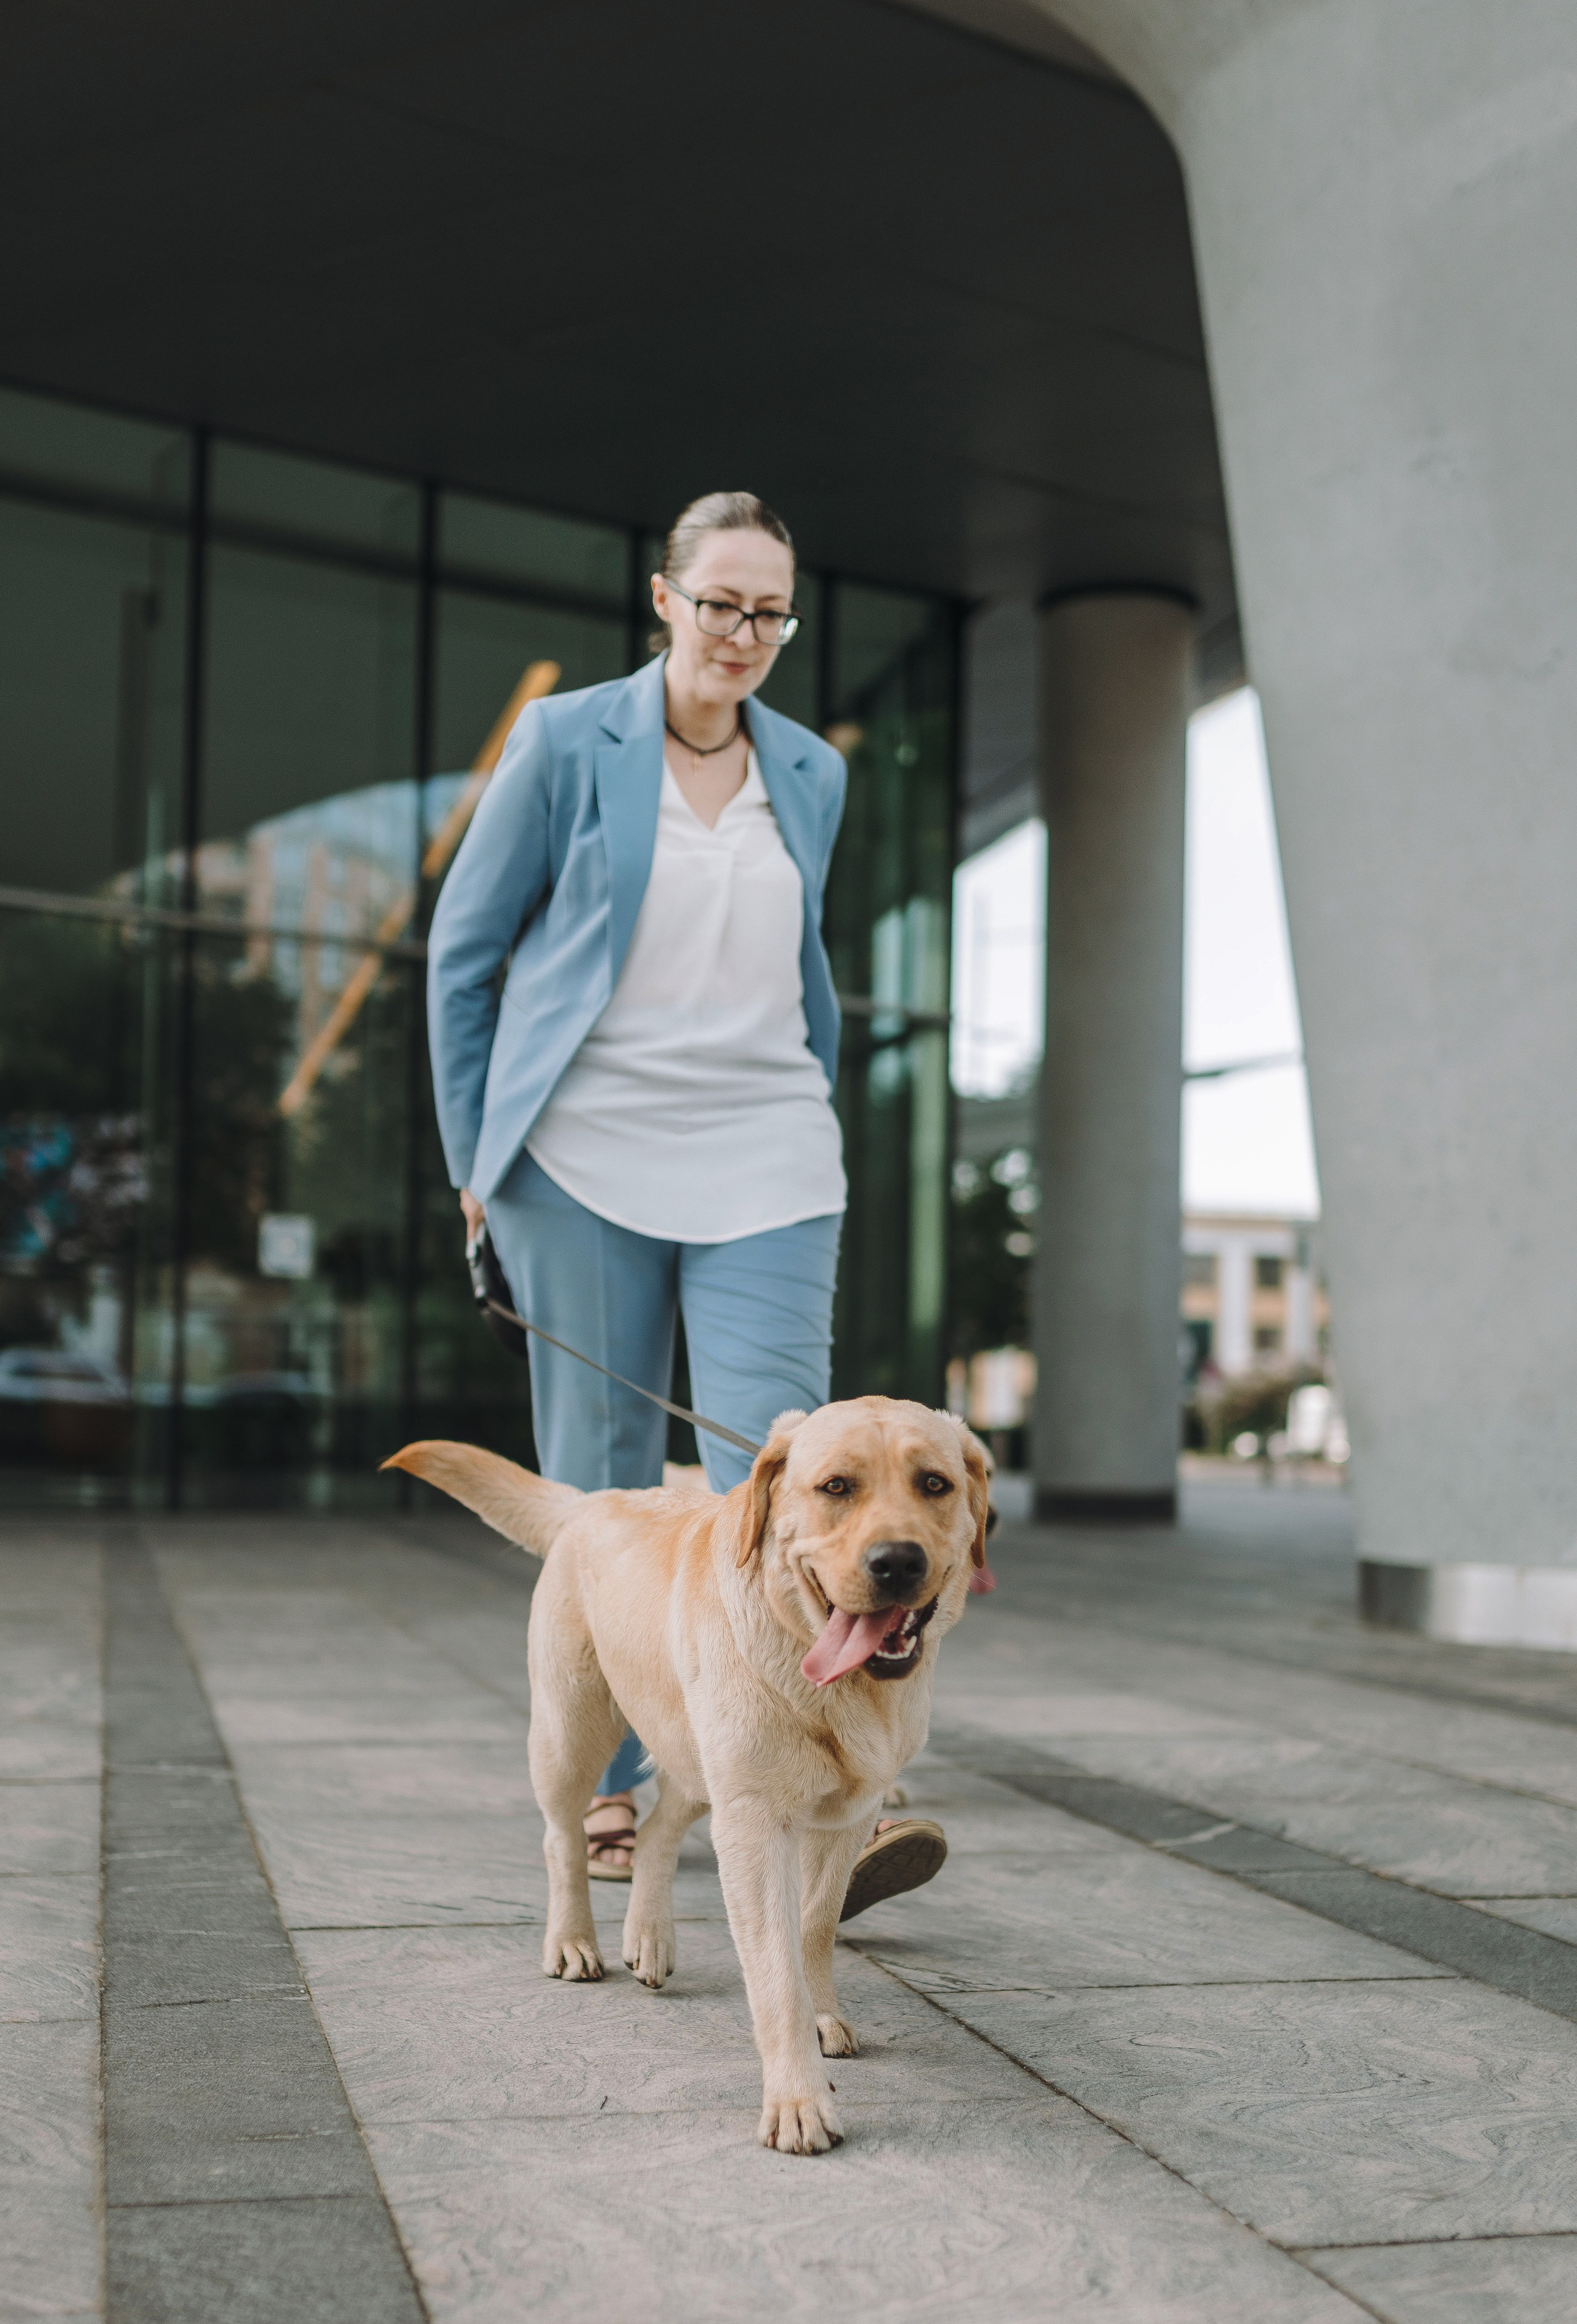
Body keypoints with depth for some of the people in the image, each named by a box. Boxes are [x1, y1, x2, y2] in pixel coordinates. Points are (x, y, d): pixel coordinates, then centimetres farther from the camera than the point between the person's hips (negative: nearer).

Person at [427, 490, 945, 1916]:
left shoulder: (811, 775, 12)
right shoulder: (567, 743, 1)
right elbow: (465, 946, 4)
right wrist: (477, 1152, 2)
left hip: (762, 1167, 2)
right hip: (586, 1161, -2)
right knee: (601, 1480, 5)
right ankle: (606, 1785, 19)